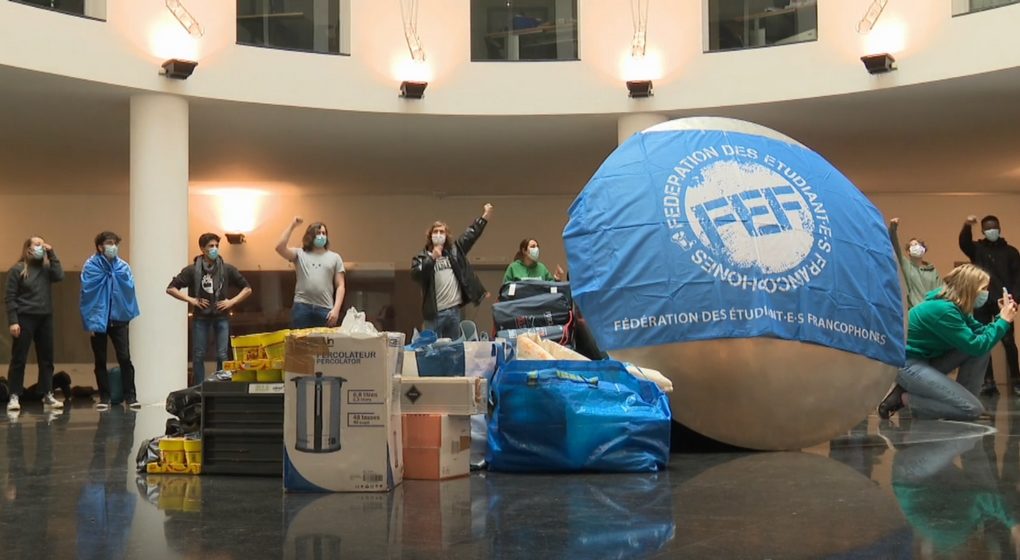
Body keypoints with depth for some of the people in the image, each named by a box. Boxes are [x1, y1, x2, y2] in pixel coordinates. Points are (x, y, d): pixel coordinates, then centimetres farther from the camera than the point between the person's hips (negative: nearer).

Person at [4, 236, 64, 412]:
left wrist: (51, 253, -6)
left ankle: (48, 395, 13)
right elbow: (9, 297, -6)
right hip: (25, 318, -5)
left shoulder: (46, 268, 10)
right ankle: (14, 397, 2)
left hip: (45, 318, 5)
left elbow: (59, 276, -10)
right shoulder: (17, 269, -3)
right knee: (19, 359, -2)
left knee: (46, 358, 7)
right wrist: (13, 321, -14)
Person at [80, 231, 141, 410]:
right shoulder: (91, 267, -5)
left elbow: (129, 288, -6)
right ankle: (104, 397, 16)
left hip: (118, 318, 1)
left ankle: (130, 396, 1)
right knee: (100, 361, 8)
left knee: (125, 358, -5)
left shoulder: (123, 266, 4)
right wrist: (89, 321, -9)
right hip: (99, 319, -1)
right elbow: (87, 294, -7)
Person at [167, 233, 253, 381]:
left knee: (222, 356, -1)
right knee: (198, 356, 3)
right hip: (201, 317, 0)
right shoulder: (192, 270, -2)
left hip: (221, 317, 0)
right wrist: (190, 299, -8)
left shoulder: (227, 269, 2)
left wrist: (232, 301, -3)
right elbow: (171, 288, 0)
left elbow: (247, 289, 9)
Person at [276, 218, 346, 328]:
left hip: (325, 309, 1)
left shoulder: (334, 258, 14)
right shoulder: (300, 254, 13)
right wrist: (292, 226, -1)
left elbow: (340, 286, 9)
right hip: (302, 307, 0)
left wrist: (336, 309, -4)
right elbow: (280, 248, -4)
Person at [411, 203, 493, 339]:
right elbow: (415, 275, -14)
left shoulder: (454, 251, 13)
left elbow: (471, 234, 17)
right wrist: (432, 257, -16)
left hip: (454, 310, 4)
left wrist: (484, 217, 15)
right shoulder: (421, 257, 3)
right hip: (435, 313, -4)